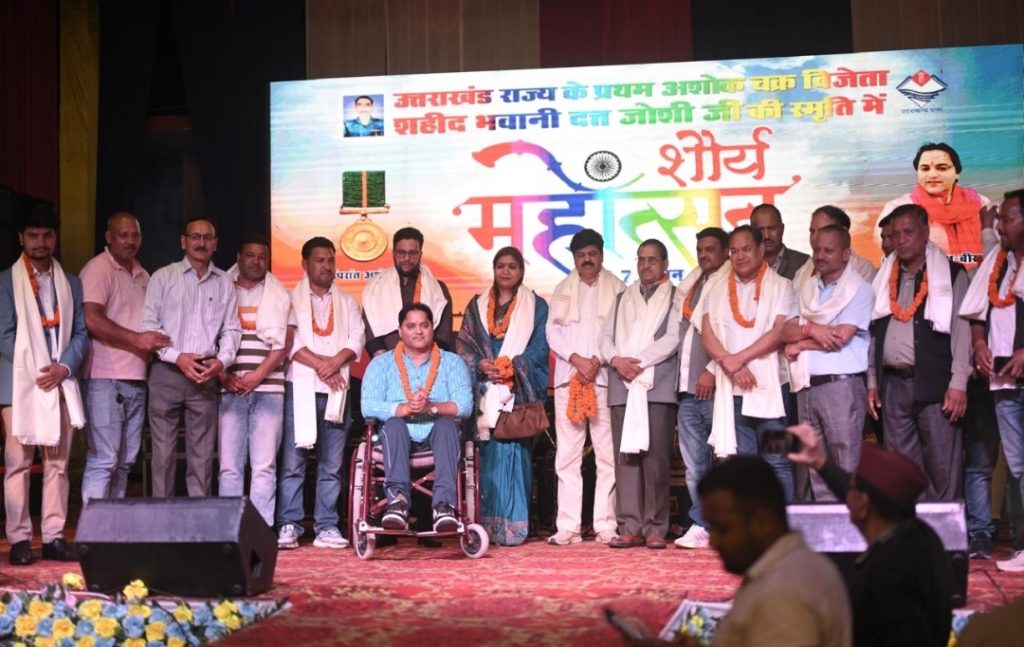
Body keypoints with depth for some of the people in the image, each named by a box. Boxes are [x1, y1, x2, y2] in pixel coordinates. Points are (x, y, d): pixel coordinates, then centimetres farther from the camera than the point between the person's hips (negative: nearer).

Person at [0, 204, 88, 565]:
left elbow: (80, 332, 10)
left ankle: (54, 537, 6)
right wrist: (36, 370, -12)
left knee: (57, 464, 3)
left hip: (60, 382, 3)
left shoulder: (71, 283, 16)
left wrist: (63, 367, -7)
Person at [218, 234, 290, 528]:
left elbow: (282, 345, 3)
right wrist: (225, 377, -7)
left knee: (264, 466, -4)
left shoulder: (279, 296, 11)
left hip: (267, 388, -1)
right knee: (229, 465, -1)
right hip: (230, 390, 1)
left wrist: (256, 376, -8)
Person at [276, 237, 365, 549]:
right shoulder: (291, 298, 7)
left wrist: (335, 363, -12)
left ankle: (327, 528, 5)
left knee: (332, 464, 2)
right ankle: (288, 526, -3)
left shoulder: (347, 301, 17)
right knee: (292, 460, -6)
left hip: (336, 390, 3)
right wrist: (320, 364, -13)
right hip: (300, 387, -3)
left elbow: (357, 339, 6)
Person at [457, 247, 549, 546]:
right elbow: (463, 344, 9)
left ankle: (512, 526, -6)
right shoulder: (477, 306, 16)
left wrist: (511, 366, -15)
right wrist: (480, 365, -11)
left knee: (514, 452, -8)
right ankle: (486, 524, 1)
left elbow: (539, 348, 0)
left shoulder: (536, 306, 9)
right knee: (487, 455, -3)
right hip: (485, 393, 2)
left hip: (519, 393, -2)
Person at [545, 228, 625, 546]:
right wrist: (576, 359, -6)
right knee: (567, 454, 0)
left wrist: (598, 360, -11)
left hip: (605, 377, -2)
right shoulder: (562, 289, 16)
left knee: (607, 453, -4)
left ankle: (606, 524, -1)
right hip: (568, 377, 2)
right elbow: (553, 331, 8)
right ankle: (568, 526, 1)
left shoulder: (616, 288, 9)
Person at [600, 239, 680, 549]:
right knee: (625, 457, -1)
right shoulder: (621, 299, 23)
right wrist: (616, 360, -5)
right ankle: (630, 528, 1)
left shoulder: (675, 297, 9)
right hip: (622, 386, 4)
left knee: (655, 458, -7)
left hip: (658, 386, -4)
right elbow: (606, 337, 15)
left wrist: (638, 361, -10)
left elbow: (673, 338, -3)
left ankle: (655, 529, -2)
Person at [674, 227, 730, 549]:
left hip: (715, 387, -7)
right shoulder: (689, 286, 20)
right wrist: (683, 379, 15)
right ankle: (701, 526, 11)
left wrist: (713, 371, -14)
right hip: (689, 388, 7)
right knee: (694, 465, 6)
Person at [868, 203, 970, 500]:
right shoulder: (884, 277, 14)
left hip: (935, 384, -4)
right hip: (893, 384, 4)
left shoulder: (951, 273, 1)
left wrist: (958, 384, -12)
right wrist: (872, 382, 9)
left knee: (943, 469, -3)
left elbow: (962, 328, -5)